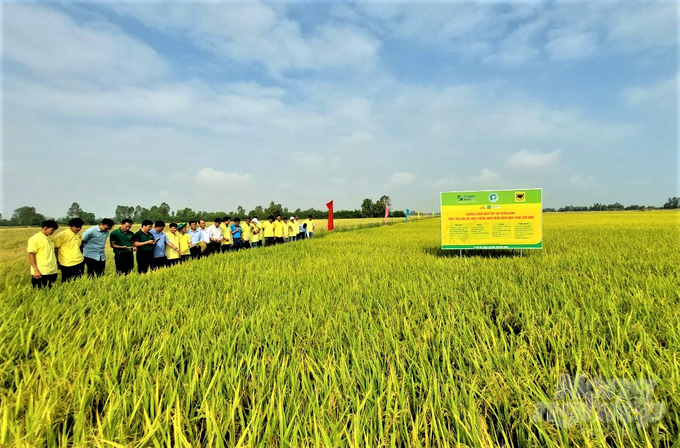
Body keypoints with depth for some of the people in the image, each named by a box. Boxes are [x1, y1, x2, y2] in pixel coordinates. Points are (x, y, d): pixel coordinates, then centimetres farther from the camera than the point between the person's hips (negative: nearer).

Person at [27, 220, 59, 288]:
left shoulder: (50, 239, 12)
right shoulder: (34, 239, -9)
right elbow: (31, 255, -11)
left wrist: (57, 264, 16)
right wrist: (36, 270, -16)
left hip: (53, 271, 7)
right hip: (40, 273, -7)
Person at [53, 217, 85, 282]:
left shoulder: (78, 235, 7)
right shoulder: (62, 235, -13)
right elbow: (53, 248, -8)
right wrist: (57, 261, -3)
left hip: (80, 263, 6)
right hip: (68, 265, -6)